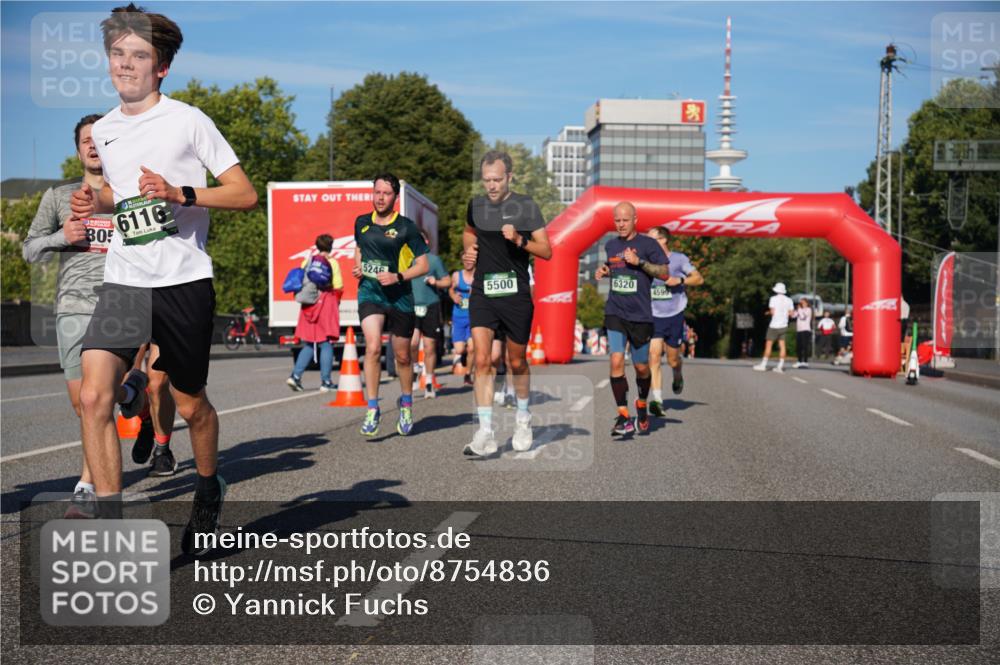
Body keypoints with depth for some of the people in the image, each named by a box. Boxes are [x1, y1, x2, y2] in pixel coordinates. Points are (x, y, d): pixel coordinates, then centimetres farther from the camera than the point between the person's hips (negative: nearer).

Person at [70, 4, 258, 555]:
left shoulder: (188, 121, -3)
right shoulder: (102, 130, 13)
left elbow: (244, 194, -5)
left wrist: (180, 193, -19)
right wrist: (95, 201, 8)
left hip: (183, 281, -4)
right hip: (122, 281, 4)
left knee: (191, 406, 8)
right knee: (94, 395, -16)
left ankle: (208, 489, 37)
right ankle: (110, 524, -8)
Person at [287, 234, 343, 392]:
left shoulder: (307, 261, 9)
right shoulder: (332, 262, -2)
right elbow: (338, 287, -7)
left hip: (308, 306, 4)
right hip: (326, 303, -4)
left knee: (308, 345, 11)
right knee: (326, 344, 0)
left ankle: (295, 375, -2)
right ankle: (326, 382, -2)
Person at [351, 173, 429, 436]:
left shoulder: (406, 227, -5)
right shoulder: (361, 223, 7)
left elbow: (423, 265, -4)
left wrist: (398, 277, -18)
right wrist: (357, 268, 6)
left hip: (400, 297, -1)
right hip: (369, 293, 1)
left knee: (402, 356, 10)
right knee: (373, 347, -21)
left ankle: (406, 404, 35)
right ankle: (372, 409, -13)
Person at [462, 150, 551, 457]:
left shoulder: (525, 206, -3)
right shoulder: (476, 205, 7)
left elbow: (546, 251, -4)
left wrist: (519, 240, -20)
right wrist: (468, 253, 10)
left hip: (516, 294, -2)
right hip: (482, 294, 2)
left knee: (517, 362, 10)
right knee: (482, 360, -12)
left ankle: (523, 417, 36)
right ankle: (485, 433, -11)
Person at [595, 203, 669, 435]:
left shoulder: (648, 244, -3)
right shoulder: (611, 245, 11)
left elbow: (664, 274, -6)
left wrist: (639, 261, -16)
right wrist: (604, 271, 6)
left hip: (640, 315, -2)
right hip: (614, 313, 3)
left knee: (641, 367, 7)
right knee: (616, 361, -13)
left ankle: (641, 406, 35)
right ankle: (623, 416, -9)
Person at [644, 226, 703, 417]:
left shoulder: (679, 259, -4)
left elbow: (699, 278, 2)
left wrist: (680, 280, -16)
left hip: (674, 316, -1)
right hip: (654, 317, 1)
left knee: (673, 359, 10)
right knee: (654, 357, -13)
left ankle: (678, 376, 46)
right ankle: (657, 400, -12)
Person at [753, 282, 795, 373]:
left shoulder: (773, 298, -8)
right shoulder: (789, 300, 3)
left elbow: (772, 312, -14)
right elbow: (791, 313, 3)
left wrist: (769, 312, 7)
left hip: (774, 326, -4)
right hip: (784, 325, 4)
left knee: (768, 345, 1)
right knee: (782, 345, 5)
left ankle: (763, 365, 3)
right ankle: (780, 366, 3)